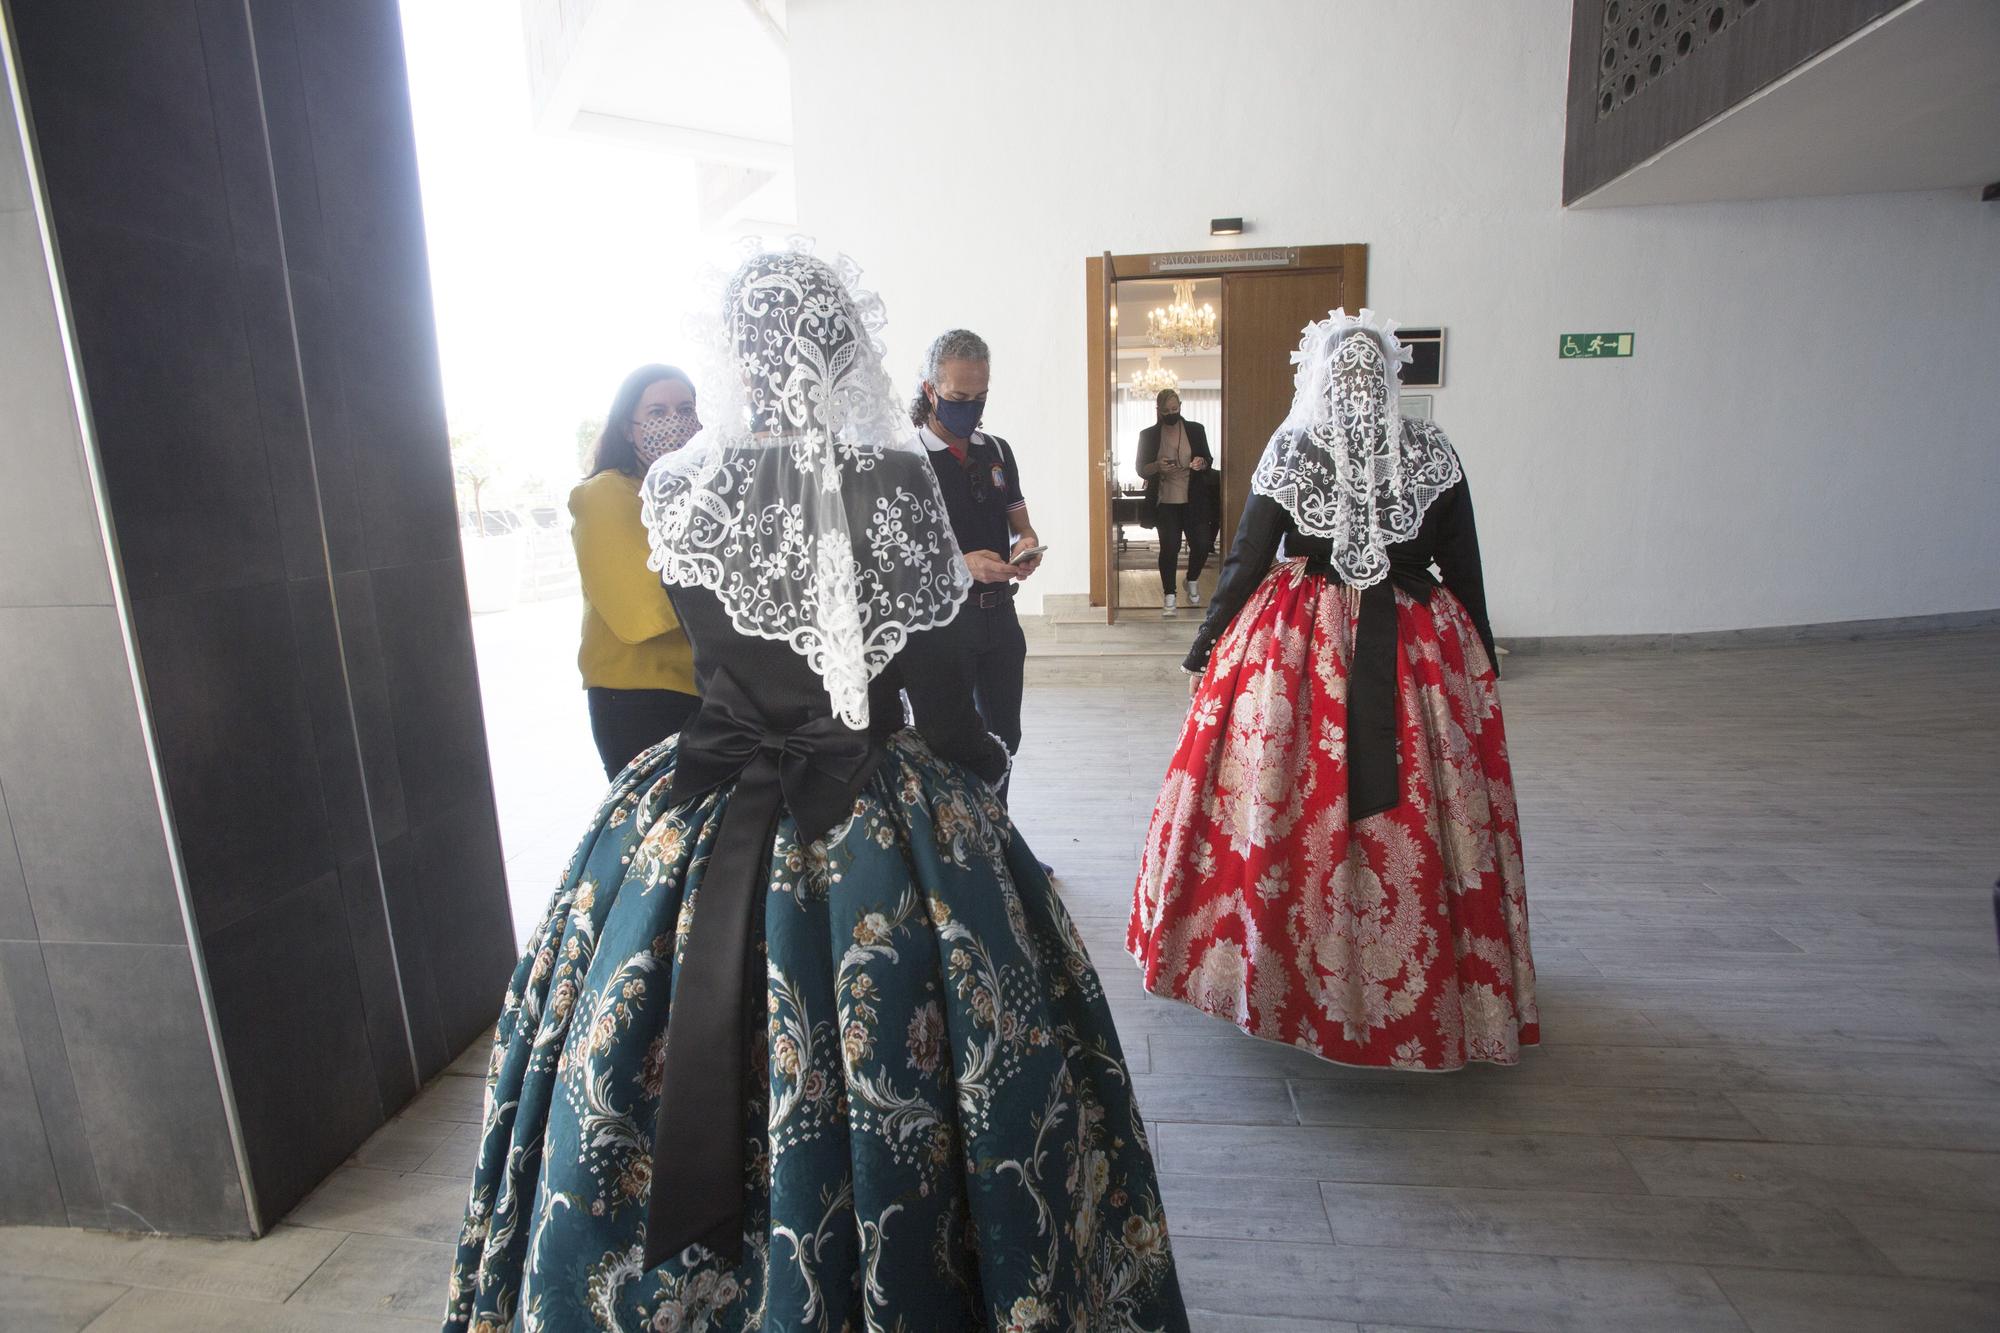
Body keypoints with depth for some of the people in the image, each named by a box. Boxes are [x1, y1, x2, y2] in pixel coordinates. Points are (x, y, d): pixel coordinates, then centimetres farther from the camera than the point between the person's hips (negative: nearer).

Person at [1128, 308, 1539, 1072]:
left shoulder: (1289, 449, -5)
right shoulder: (1435, 454, 0)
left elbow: (1245, 563, -4)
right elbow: (1465, 573, 3)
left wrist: (1205, 649, 7)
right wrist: (1480, 660, 14)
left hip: (1299, 648, -1)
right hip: (1417, 653, 2)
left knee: (1285, 804, 9)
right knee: (1419, 811, 11)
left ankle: (1288, 963, 24)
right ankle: (1429, 988, 26)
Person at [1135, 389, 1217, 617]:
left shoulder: (1196, 430, 6)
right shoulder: (1149, 435, 3)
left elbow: (1209, 461, 11)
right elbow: (1141, 469, 3)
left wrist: (1202, 463, -14)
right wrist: (1157, 466, -18)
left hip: (1194, 501, 1)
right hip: (1165, 502, -1)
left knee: (1201, 545, -3)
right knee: (1169, 548, -7)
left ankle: (1192, 582, 28)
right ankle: (1169, 598, 4)